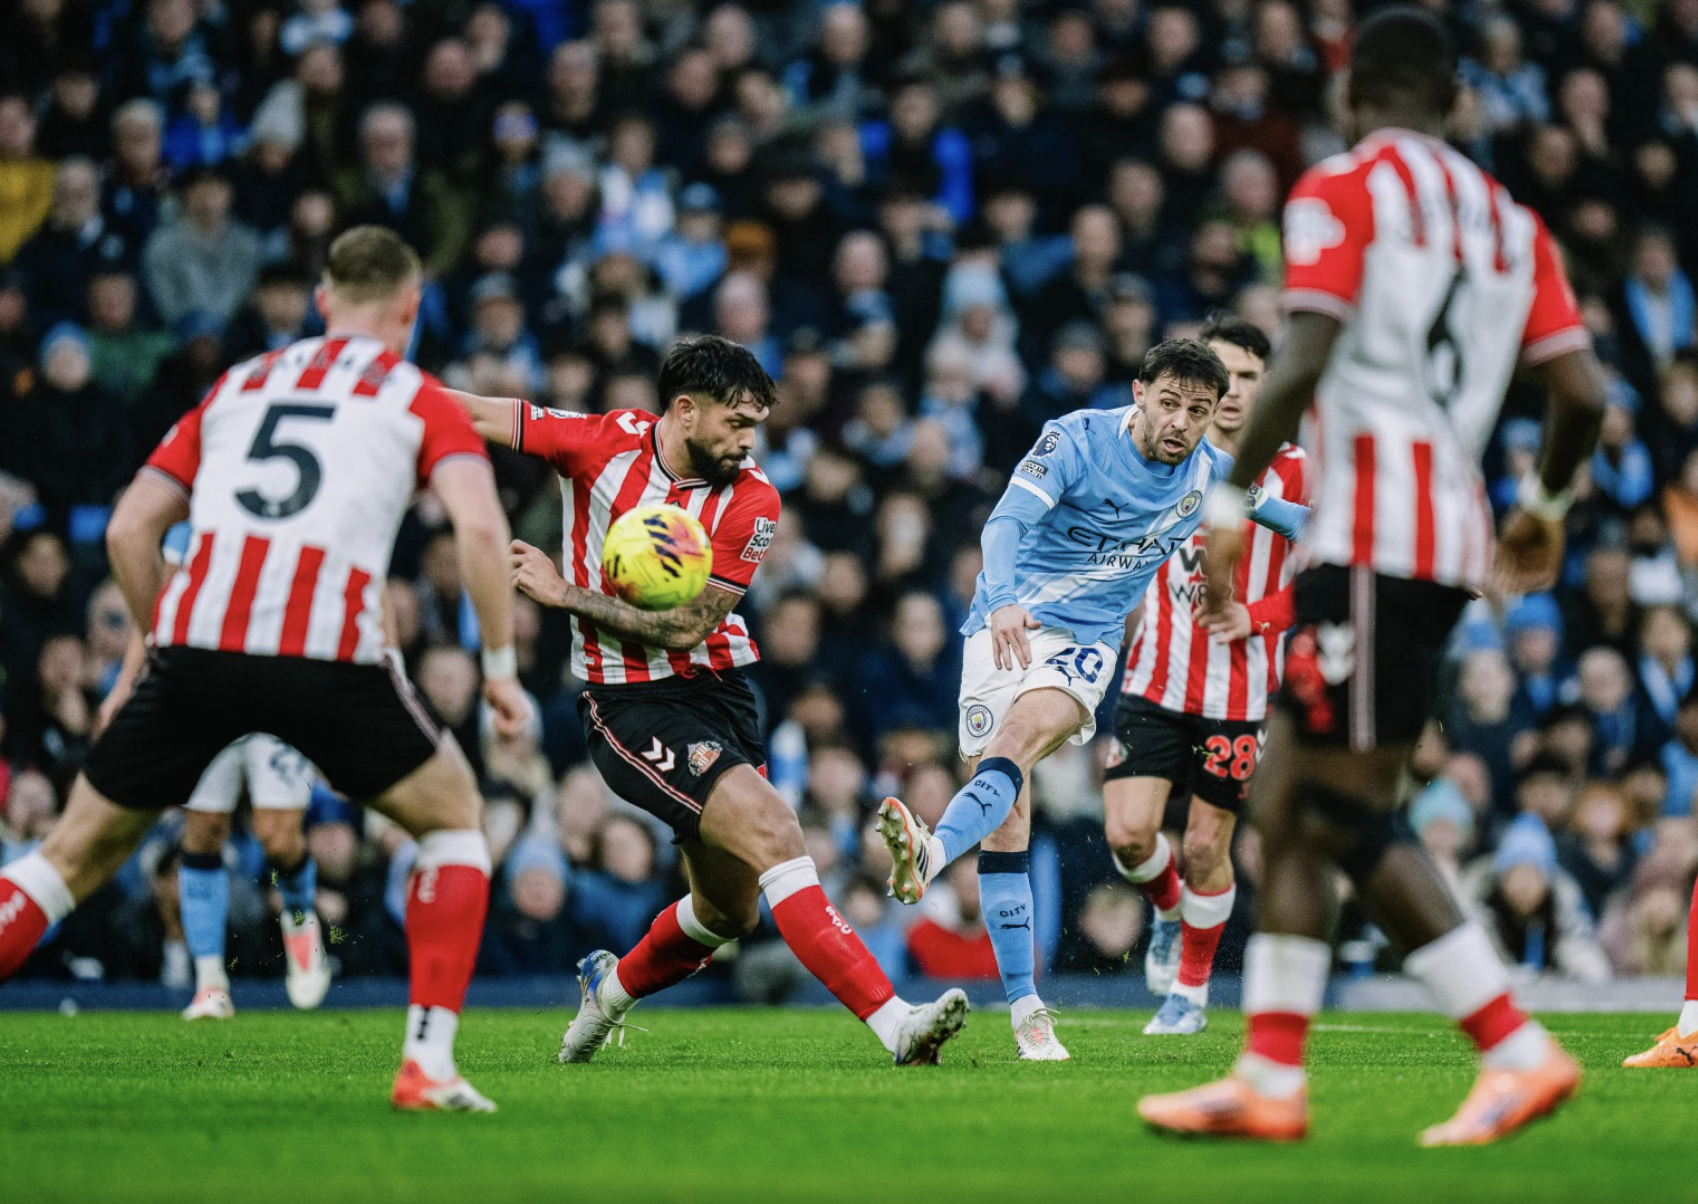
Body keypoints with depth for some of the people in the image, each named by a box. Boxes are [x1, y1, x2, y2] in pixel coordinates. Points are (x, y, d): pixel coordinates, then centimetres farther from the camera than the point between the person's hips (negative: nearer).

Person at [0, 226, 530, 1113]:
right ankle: (427, 1062, 8)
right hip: (328, 659, -3)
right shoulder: (419, 400, 16)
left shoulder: (237, 385, 26)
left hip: (194, 643, 3)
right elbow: (479, 525, -3)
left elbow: (129, 527, 20)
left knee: (74, 856, 15)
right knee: (454, 819, 20)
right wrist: (500, 665, 6)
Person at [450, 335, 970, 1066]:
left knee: (730, 911, 13)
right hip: (630, 704, -5)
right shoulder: (602, 443, -10)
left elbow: (685, 627, -11)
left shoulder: (752, 502, -8)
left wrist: (563, 593, -14)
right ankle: (893, 1022, -28)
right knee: (773, 833, -22)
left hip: (719, 691, 5)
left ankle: (612, 985, 44)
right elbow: (472, 415, -1)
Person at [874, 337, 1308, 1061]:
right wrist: (1002, 600, -42)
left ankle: (930, 854, -59)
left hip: (1087, 641, 1)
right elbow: (1008, 522, -24)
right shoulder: (1077, 440, -10)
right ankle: (1025, 1009, -5)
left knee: (1021, 739, -32)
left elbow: (1285, 515, 26)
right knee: (1007, 819, -9)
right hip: (1007, 626, -1)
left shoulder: (1210, 474, 4)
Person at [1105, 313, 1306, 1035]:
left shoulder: (1292, 471, -5)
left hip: (1241, 691, -2)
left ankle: (1190, 989, 22)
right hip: (1156, 678, 2)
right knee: (1128, 831, -10)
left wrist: (1256, 615, -16)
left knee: (1206, 847, 1)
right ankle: (1169, 913, 25)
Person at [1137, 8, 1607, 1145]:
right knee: (1285, 802, 11)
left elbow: (1302, 366, -15)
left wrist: (1231, 502, -8)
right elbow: (1584, 392, 12)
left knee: (1352, 812, -7)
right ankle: (1270, 1082, 10)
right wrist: (1545, 507, 29)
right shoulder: (1507, 220, 17)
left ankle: (1521, 1051, -12)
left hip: (1374, 528, -8)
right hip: (1453, 534, 8)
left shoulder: (1341, 192, -2)